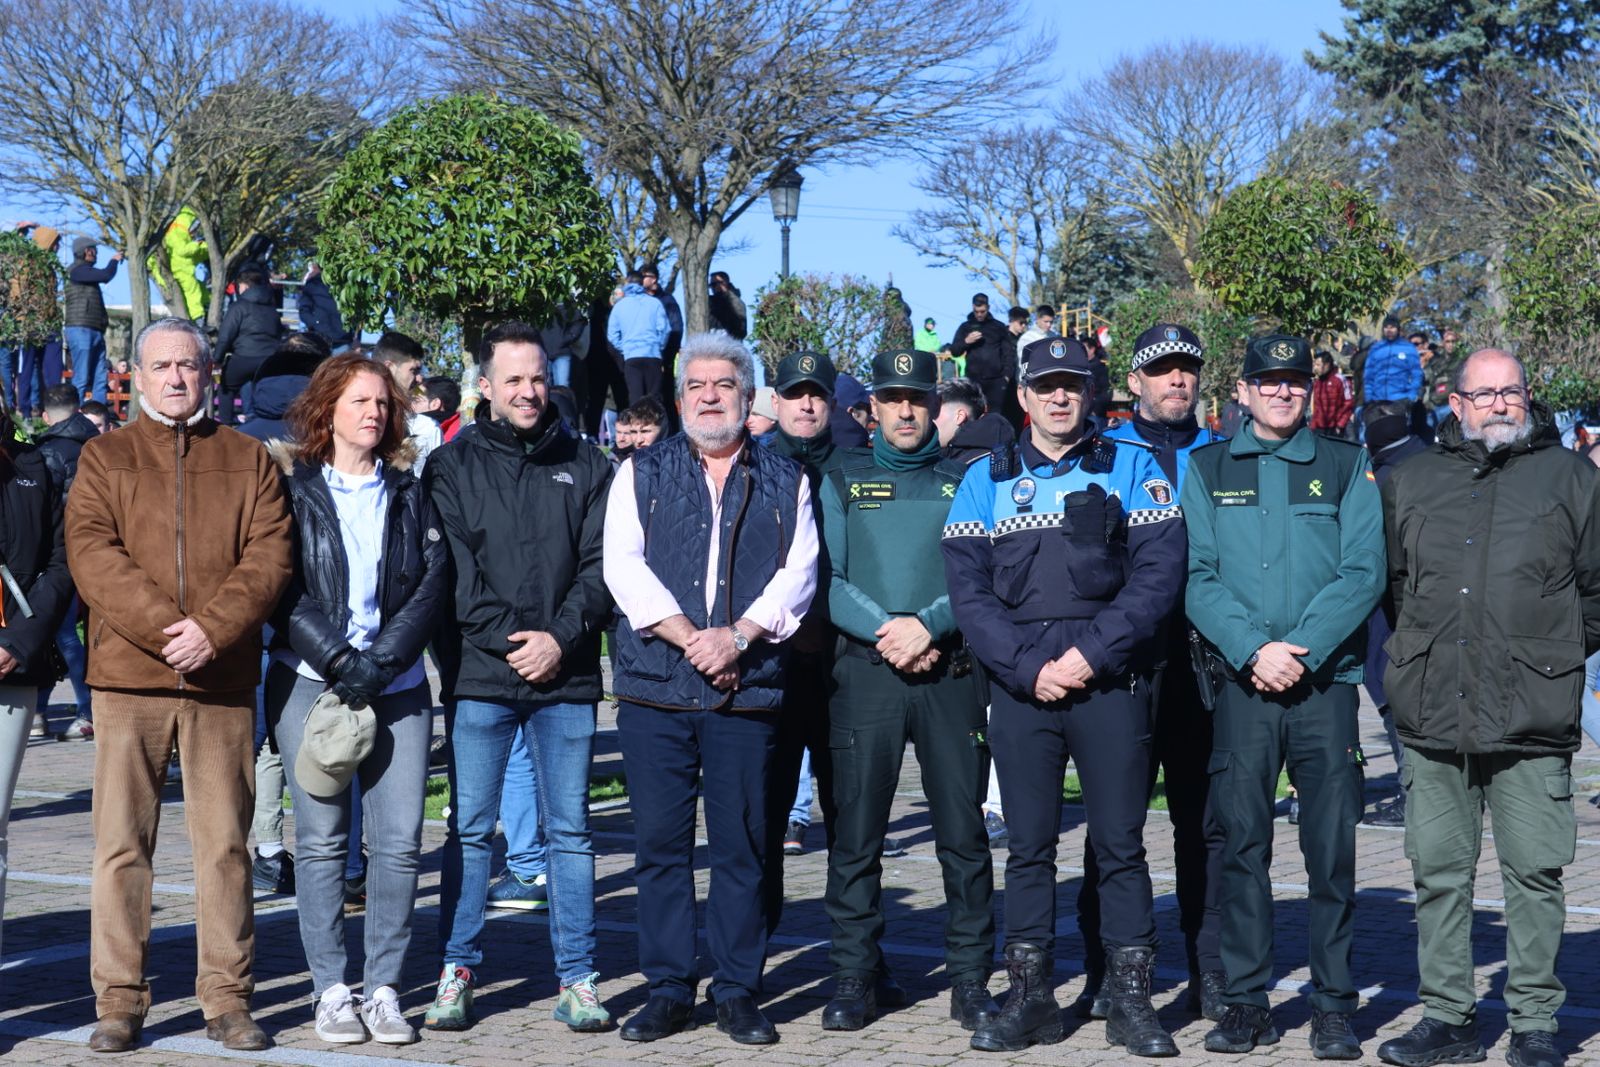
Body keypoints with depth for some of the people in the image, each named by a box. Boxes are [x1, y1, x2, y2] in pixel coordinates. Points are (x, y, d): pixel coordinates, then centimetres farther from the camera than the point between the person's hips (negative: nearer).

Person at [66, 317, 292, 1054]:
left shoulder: (248, 460, 12)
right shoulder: (104, 458, 10)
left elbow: (270, 556, 1)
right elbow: (91, 552, -4)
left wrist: (212, 628, -14)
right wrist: (164, 628, -16)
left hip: (224, 681, 1)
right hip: (128, 675, 0)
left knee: (225, 843, 3)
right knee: (121, 843, 1)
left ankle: (227, 996, 11)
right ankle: (119, 1000, 9)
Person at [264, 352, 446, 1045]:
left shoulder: (409, 492, 12)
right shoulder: (292, 490, 5)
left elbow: (433, 580, 3)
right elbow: (283, 588, -2)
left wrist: (381, 660, -10)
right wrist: (338, 659, -13)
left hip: (397, 686, 2)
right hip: (310, 682, -2)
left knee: (399, 841, -3)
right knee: (321, 841, 0)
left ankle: (384, 988, 6)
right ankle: (331, 989, 7)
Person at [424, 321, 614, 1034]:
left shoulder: (584, 464, 9)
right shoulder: (452, 466, 5)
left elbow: (601, 565, 4)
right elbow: (452, 569, -3)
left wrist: (561, 638, -10)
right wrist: (505, 640, -13)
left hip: (567, 679, 1)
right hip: (480, 677, -1)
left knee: (570, 831, 5)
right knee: (470, 830, 3)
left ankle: (577, 978, 11)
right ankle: (457, 971, 13)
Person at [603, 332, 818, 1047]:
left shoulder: (785, 480, 13)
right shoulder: (642, 473, 11)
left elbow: (799, 570, 3)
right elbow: (623, 563, 0)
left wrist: (738, 636, -12)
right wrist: (690, 638, -11)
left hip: (748, 689, 0)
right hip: (654, 688, 0)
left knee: (740, 845, 2)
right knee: (660, 843, 2)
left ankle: (738, 993, 10)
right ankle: (668, 990, 11)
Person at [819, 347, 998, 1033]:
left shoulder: (964, 482, 12)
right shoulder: (842, 482, 12)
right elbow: (826, 579, 2)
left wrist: (928, 625, -15)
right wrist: (886, 631, -12)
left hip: (952, 671, 0)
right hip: (865, 670, 0)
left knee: (963, 832, 0)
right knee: (856, 833, 0)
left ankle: (970, 980, 8)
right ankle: (852, 977, 8)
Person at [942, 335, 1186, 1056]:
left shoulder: (1132, 469, 5)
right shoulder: (986, 480, 9)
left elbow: (1158, 572, -4)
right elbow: (967, 588, 1)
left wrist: (1091, 653, -13)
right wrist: (1029, 666, -10)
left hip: (1111, 682, -1)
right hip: (1019, 687, 2)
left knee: (1121, 843, 2)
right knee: (1028, 846, 6)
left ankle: (1131, 1001, 10)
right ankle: (1029, 998, 15)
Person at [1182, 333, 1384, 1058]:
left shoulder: (1346, 466, 8)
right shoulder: (1207, 469, 9)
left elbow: (1364, 571, -1)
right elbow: (1196, 575, 1)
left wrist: (1303, 650, -12)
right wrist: (1252, 649, -13)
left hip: (1326, 679, 0)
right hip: (1240, 681, 0)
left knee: (1332, 847, 0)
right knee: (1242, 842, 2)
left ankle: (1333, 1005, 8)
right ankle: (1246, 1002, 10)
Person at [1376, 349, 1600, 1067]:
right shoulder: (1411, 482, 14)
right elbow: (1391, 583, 23)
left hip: (1533, 718, -2)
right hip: (1434, 713, 3)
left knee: (1534, 872, 0)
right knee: (1438, 870, 6)